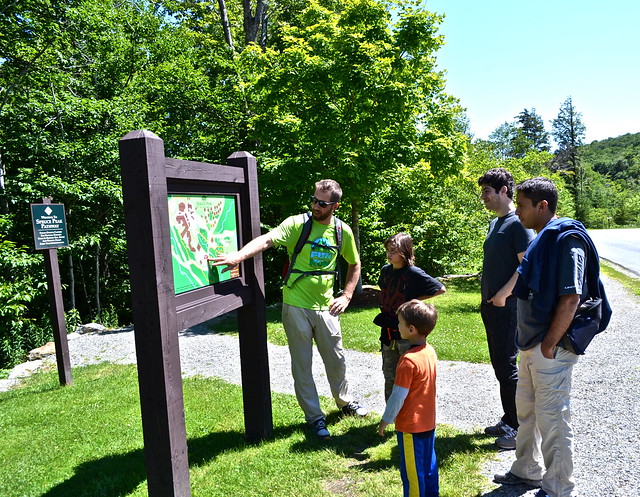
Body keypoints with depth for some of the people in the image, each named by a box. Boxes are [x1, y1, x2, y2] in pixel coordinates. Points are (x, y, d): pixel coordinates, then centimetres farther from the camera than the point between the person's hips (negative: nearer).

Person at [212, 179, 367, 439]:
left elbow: (354, 264, 16)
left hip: (325, 307, 3)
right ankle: (314, 417, 25)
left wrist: (346, 296, 6)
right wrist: (239, 255, -46)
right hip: (296, 307, -3)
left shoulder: (343, 232, 1)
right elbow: (267, 239, -28)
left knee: (336, 359, 17)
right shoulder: (297, 224, -11)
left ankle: (344, 401, 43)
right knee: (302, 365, 7)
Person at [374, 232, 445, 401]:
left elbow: (441, 289, -12)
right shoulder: (385, 270, 4)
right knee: (389, 375, 16)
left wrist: (416, 300, -12)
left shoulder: (414, 273, -15)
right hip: (387, 330, 6)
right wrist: (384, 307, 9)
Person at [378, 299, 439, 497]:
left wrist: (385, 420, -8)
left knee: (412, 470, 8)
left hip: (411, 426, -8)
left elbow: (398, 396, -21)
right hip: (428, 422, 8)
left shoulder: (408, 360, -27)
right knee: (429, 464, 21)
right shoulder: (430, 352, -2)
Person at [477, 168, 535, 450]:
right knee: (499, 365, 15)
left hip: (507, 307, -9)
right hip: (491, 306, 9)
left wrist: (503, 295, -21)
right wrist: (487, 298, 15)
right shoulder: (494, 223, 15)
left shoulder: (518, 223, -13)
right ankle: (508, 421, 28)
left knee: (507, 366, -3)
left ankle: (520, 429, 10)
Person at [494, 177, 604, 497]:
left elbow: (571, 297, -24)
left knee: (552, 420, 4)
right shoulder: (542, 239, 10)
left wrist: (549, 343, -19)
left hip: (550, 349, -10)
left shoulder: (567, 239, -19)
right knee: (526, 410, 21)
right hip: (530, 345, 10)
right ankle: (527, 471, 39)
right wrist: (528, 339, 16)